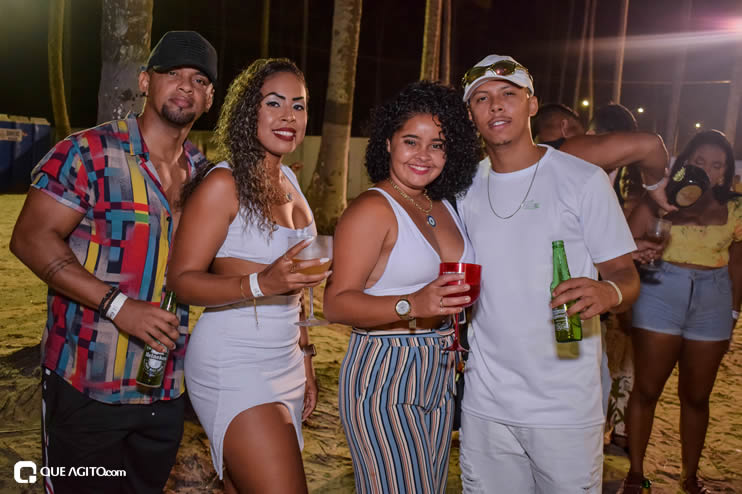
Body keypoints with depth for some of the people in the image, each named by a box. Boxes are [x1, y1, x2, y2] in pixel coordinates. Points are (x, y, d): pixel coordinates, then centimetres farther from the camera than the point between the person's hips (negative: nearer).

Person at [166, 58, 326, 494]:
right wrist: (261, 283, -29)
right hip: (234, 366, -7)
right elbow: (182, 279, -13)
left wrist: (305, 360, 20)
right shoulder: (224, 183, -11)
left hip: (285, 360, 7)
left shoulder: (288, 181, 11)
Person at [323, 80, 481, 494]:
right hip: (384, 378, -8)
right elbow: (336, 302, -22)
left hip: (438, 375, 8)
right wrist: (413, 305, -33)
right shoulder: (373, 209, -14)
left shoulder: (444, 207, 9)